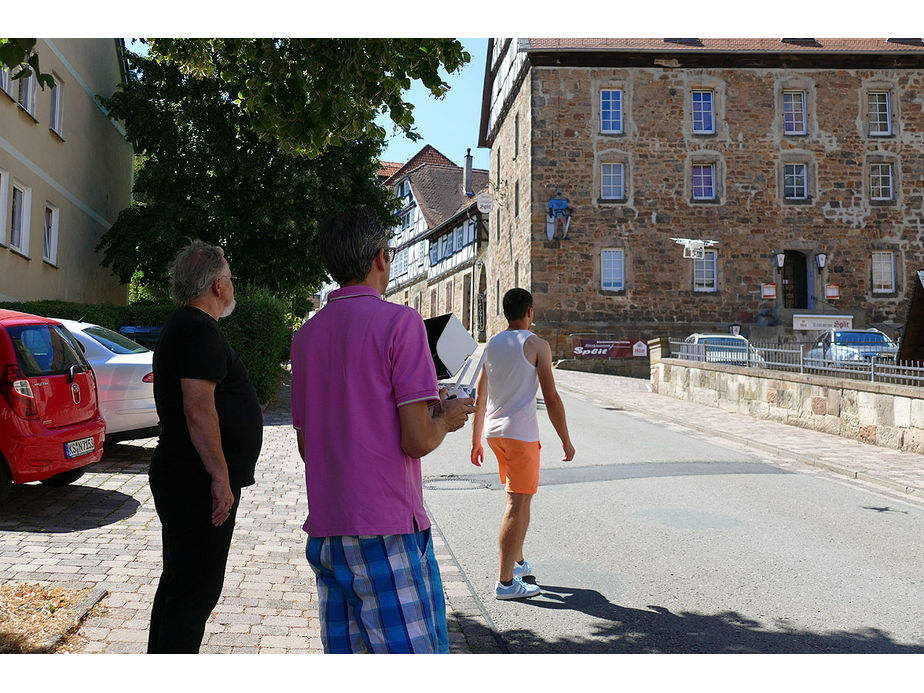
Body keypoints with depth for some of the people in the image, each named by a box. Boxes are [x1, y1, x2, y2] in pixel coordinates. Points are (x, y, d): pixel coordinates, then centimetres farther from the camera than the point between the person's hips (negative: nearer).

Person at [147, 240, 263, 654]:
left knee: (179, 582, 19)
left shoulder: (178, 327, 18)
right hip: (199, 484, -11)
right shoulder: (200, 330, -16)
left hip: (177, 478, 11)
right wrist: (221, 477, -24)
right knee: (195, 591, -4)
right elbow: (198, 409, -26)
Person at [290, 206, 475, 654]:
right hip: (386, 531, -7)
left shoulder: (306, 335, 11)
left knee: (343, 650, 15)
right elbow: (418, 441, -16)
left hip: (324, 529, 7)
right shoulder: (399, 321, -10)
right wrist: (445, 418, 6)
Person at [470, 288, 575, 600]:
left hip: (494, 431, 7)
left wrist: (476, 441, 19)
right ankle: (506, 582, -1)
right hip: (521, 432, -7)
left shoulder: (491, 345, 11)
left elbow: (480, 398, 13)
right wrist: (566, 442, -3)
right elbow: (551, 398, -10)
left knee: (519, 497, 21)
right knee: (518, 504, -3)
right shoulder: (537, 345, -7)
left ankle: (517, 562, 31)